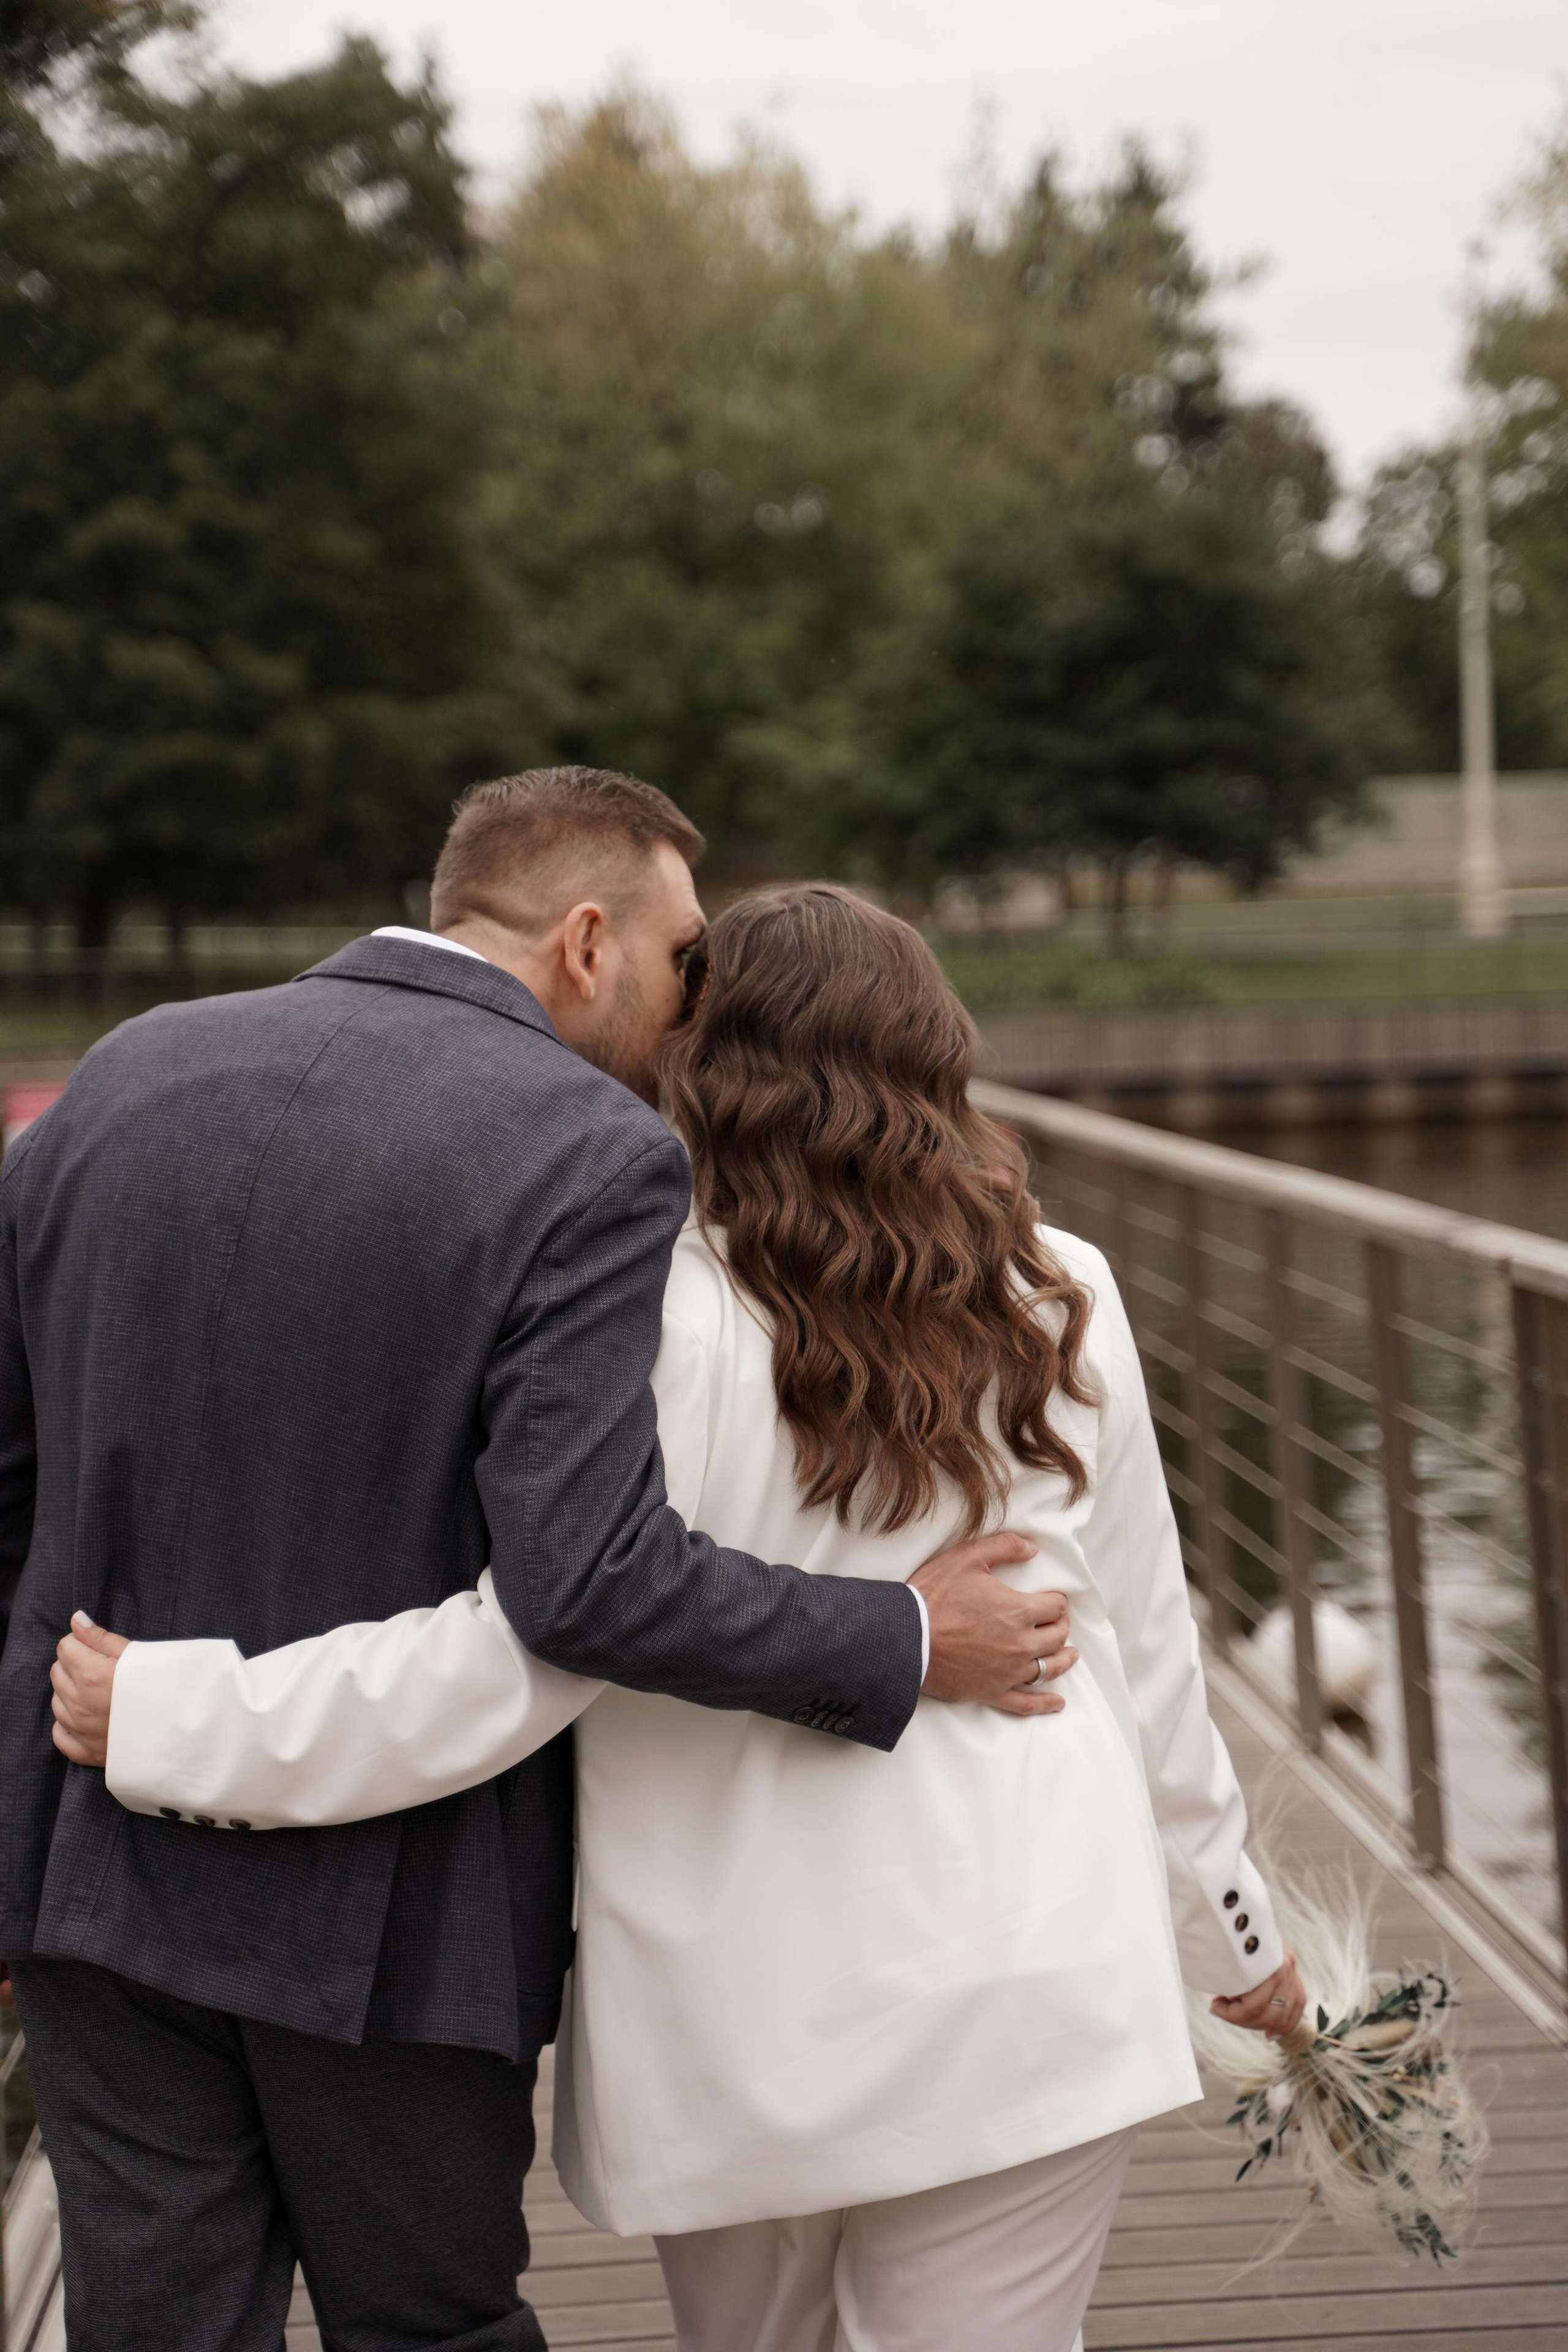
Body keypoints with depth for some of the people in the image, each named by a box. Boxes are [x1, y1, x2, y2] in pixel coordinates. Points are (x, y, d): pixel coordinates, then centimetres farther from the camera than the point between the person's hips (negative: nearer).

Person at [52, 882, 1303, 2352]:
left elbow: (518, 1654, -16)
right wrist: (1229, 1920, 23)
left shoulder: (671, 1323, -12)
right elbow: (1142, 1641, 10)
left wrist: (165, 1712, -8)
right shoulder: (1059, 1302, 3)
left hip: (733, 2020, -2)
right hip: (1025, 1994, 2)